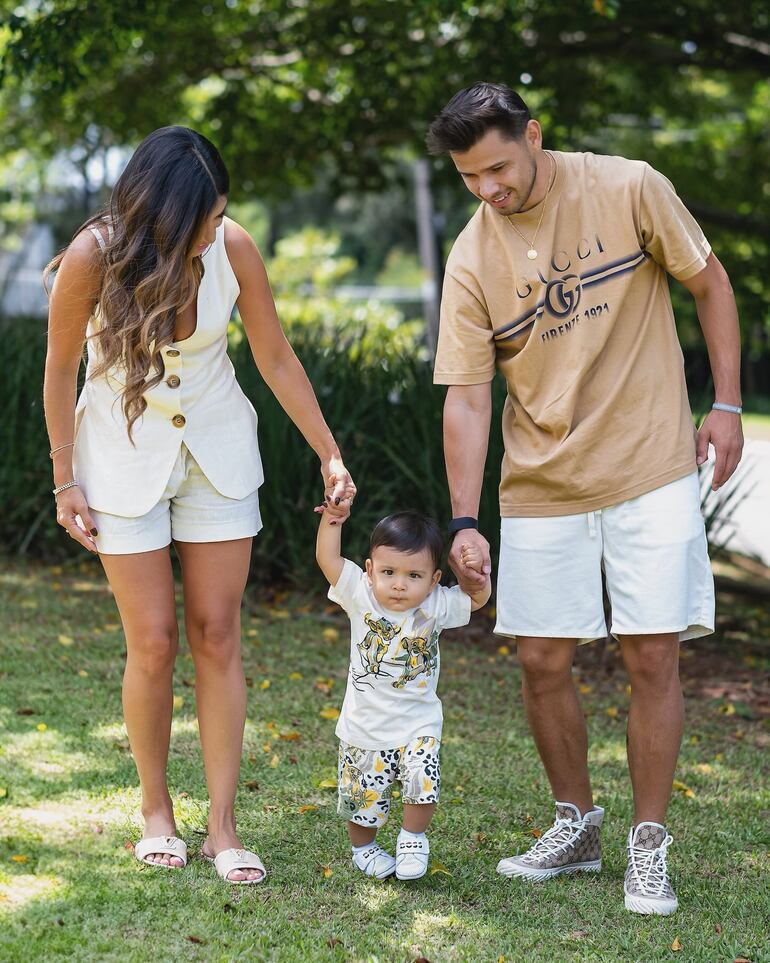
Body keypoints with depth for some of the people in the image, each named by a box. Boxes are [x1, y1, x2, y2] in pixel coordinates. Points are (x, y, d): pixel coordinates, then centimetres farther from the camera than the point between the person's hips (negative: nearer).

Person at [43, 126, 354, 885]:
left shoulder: (233, 247, -16)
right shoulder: (92, 258, -21)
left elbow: (276, 358, -5)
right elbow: (60, 370, -8)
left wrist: (330, 456, -4)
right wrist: (65, 480, -4)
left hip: (218, 450, 2)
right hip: (125, 454, -2)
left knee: (217, 635, 0)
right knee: (153, 644, -2)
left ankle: (222, 824, 6)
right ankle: (156, 812, 18)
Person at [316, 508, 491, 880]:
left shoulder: (436, 605, -6)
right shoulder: (360, 596, -10)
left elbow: (478, 597, 3)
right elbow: (328, 560, -18)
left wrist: (476, 569, -17)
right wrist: (332, 517, -28)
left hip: (417, 727, 0)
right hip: (364, 729, 0)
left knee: (423, 785, -17)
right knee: (362, 798, 8)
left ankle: (413, 839, 12)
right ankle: (364, 847, 38)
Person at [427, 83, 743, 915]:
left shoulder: (629, 190, -8)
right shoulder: (472, 260, -5)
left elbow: (708, 282, 3)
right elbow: (466, 398, -5)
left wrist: (726, 401, -3)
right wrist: (464, 521, -13)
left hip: (650, 466, -2)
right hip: (541, 481, 2)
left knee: (651, 656, -3)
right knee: (542, 660, 4)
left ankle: (648, 845, 11)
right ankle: (575, 825, 25)